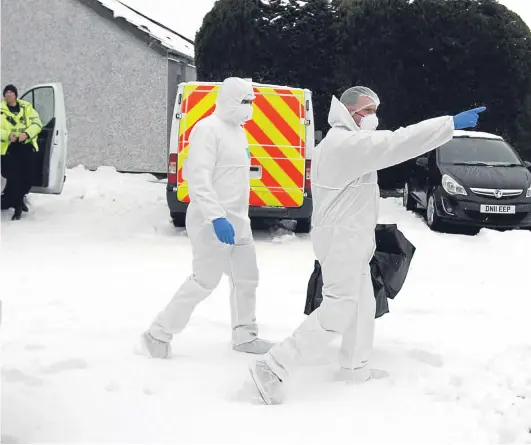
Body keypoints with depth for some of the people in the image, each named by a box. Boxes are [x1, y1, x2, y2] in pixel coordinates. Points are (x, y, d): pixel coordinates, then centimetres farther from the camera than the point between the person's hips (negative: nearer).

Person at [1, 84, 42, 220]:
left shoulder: (27, 107, 8)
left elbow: (37, 123, 0)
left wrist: (26, 133, -19)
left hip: (27, 146, 3)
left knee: (29, 177, 8)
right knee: (13, 178, -8)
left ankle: (18, 198, 34)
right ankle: (17, 205, 4)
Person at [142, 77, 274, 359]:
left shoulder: (237, 130, 15)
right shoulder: (208, 129, -15)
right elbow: (198, 178, -24)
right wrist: (217, 217, -31)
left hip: (237, 221, 10)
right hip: (212, 222, -10)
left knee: (246, 279, 14)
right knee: (205, 280, -7)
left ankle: (244, 337, 27)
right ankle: (159, 334, 3)